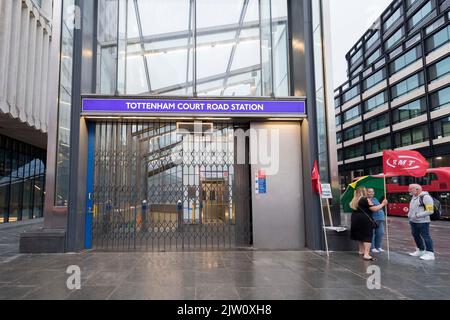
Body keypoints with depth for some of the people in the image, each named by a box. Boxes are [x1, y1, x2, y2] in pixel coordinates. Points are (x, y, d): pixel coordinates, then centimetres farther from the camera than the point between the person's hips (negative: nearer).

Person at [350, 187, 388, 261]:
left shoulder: (354, 200, 10)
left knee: (361, 235, 23)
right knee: (368, 236, -6)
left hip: (355, 219, 8)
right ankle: (366, 254, -14)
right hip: (364, 220, -8)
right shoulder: (366, 199, -13)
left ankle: (362, 251, 37)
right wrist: (383, 204, -4)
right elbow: (374, 209, -15)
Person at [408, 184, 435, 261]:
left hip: (422, 221, -9)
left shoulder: (425, 197, -15)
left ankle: (430, 253, 0)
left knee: (425, 236, -6)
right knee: (416, 235, 15)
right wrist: (409, 214, 12)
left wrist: (418, 215, -21)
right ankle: (420, 251, 27)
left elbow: (430, 211, -18)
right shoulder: (414, 197, 12)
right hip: (413, 221, 9)